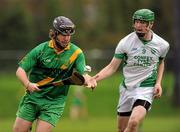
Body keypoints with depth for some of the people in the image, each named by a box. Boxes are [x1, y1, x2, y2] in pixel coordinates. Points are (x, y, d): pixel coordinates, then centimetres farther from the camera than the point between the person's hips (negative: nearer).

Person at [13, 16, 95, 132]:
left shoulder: (76, 53, -5)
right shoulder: (41, 49, -7)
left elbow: (82, 74, -11)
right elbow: (20, 70, -6)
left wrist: (89, 80, -36)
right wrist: (28, 84, -26)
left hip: (54, 102, -1)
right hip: (33, 97, 1)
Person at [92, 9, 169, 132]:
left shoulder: (162, 45, -3)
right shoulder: (125, 42, -7)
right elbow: (112, 67, -5)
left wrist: (158, 83, 4)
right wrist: (93, 79, -20)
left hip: (146, 89, -2)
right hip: (127, 88, 2)